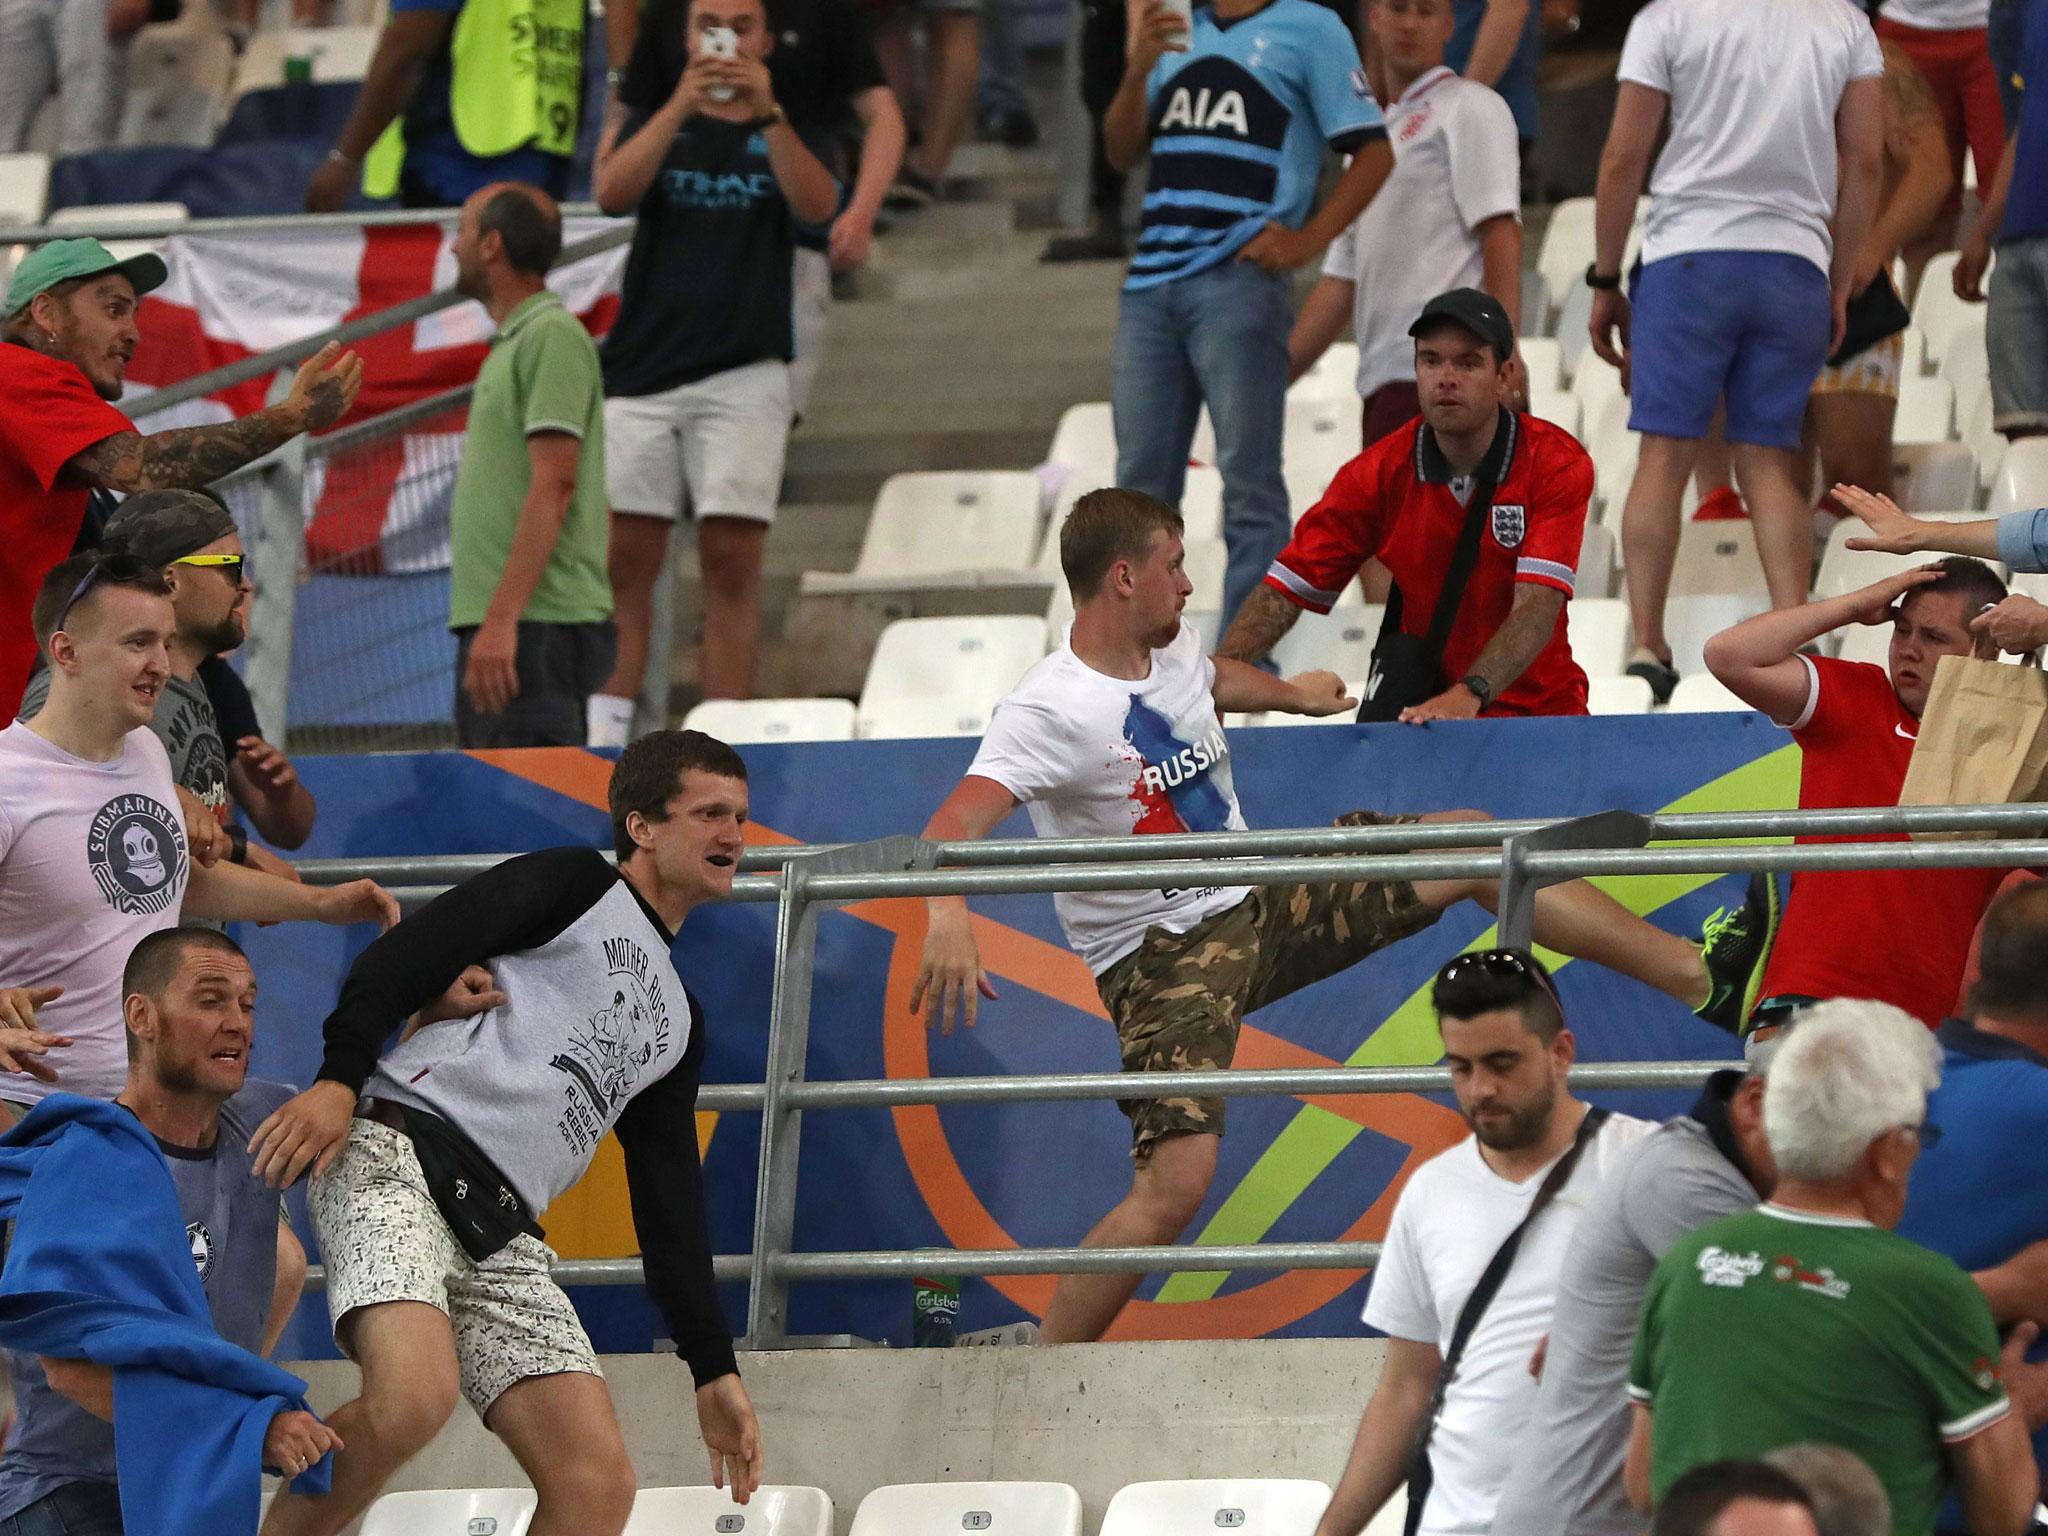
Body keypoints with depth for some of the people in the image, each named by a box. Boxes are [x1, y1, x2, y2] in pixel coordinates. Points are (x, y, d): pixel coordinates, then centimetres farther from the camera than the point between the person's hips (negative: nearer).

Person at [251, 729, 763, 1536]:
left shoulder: (677, 1021, 29)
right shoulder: (575, 885, 9)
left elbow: (669, 1202, 29)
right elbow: (410, 951, -5)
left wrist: (713, 1368, 23)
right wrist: (339, 1077, -20)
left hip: (499, 1235, 8)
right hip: (398, 1154, -8)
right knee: (415, 1396, -33)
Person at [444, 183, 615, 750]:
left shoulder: (553, 336, -9)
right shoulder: (512, 341, 22)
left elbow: (553, 486, -19)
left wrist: (502, 620, -25)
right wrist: (485, 624, 20)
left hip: (534, 631, -10)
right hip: (495, 629, 10)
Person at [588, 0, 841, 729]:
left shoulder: (786, 131, 12)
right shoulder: (652, 121, 14)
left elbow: (816, 206, -9)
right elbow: (614, 192, -6)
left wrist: (768, 114, -23)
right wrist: (682, 104, -19)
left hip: (744, 375, -1)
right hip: (643, 370, 1)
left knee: (732, 564, -6)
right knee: (623, 561, -4)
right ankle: (603, 738, -4)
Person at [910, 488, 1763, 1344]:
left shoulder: (1171, 652, 4)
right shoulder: (1048, 712, -22)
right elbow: (955, 823, -36)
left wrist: (1295, 694, 51)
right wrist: (948, 915, -57)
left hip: (1259, 902, 8)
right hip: (1164, 958, -8)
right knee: (1172, 1186, -26)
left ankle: (1702, 977, 12)